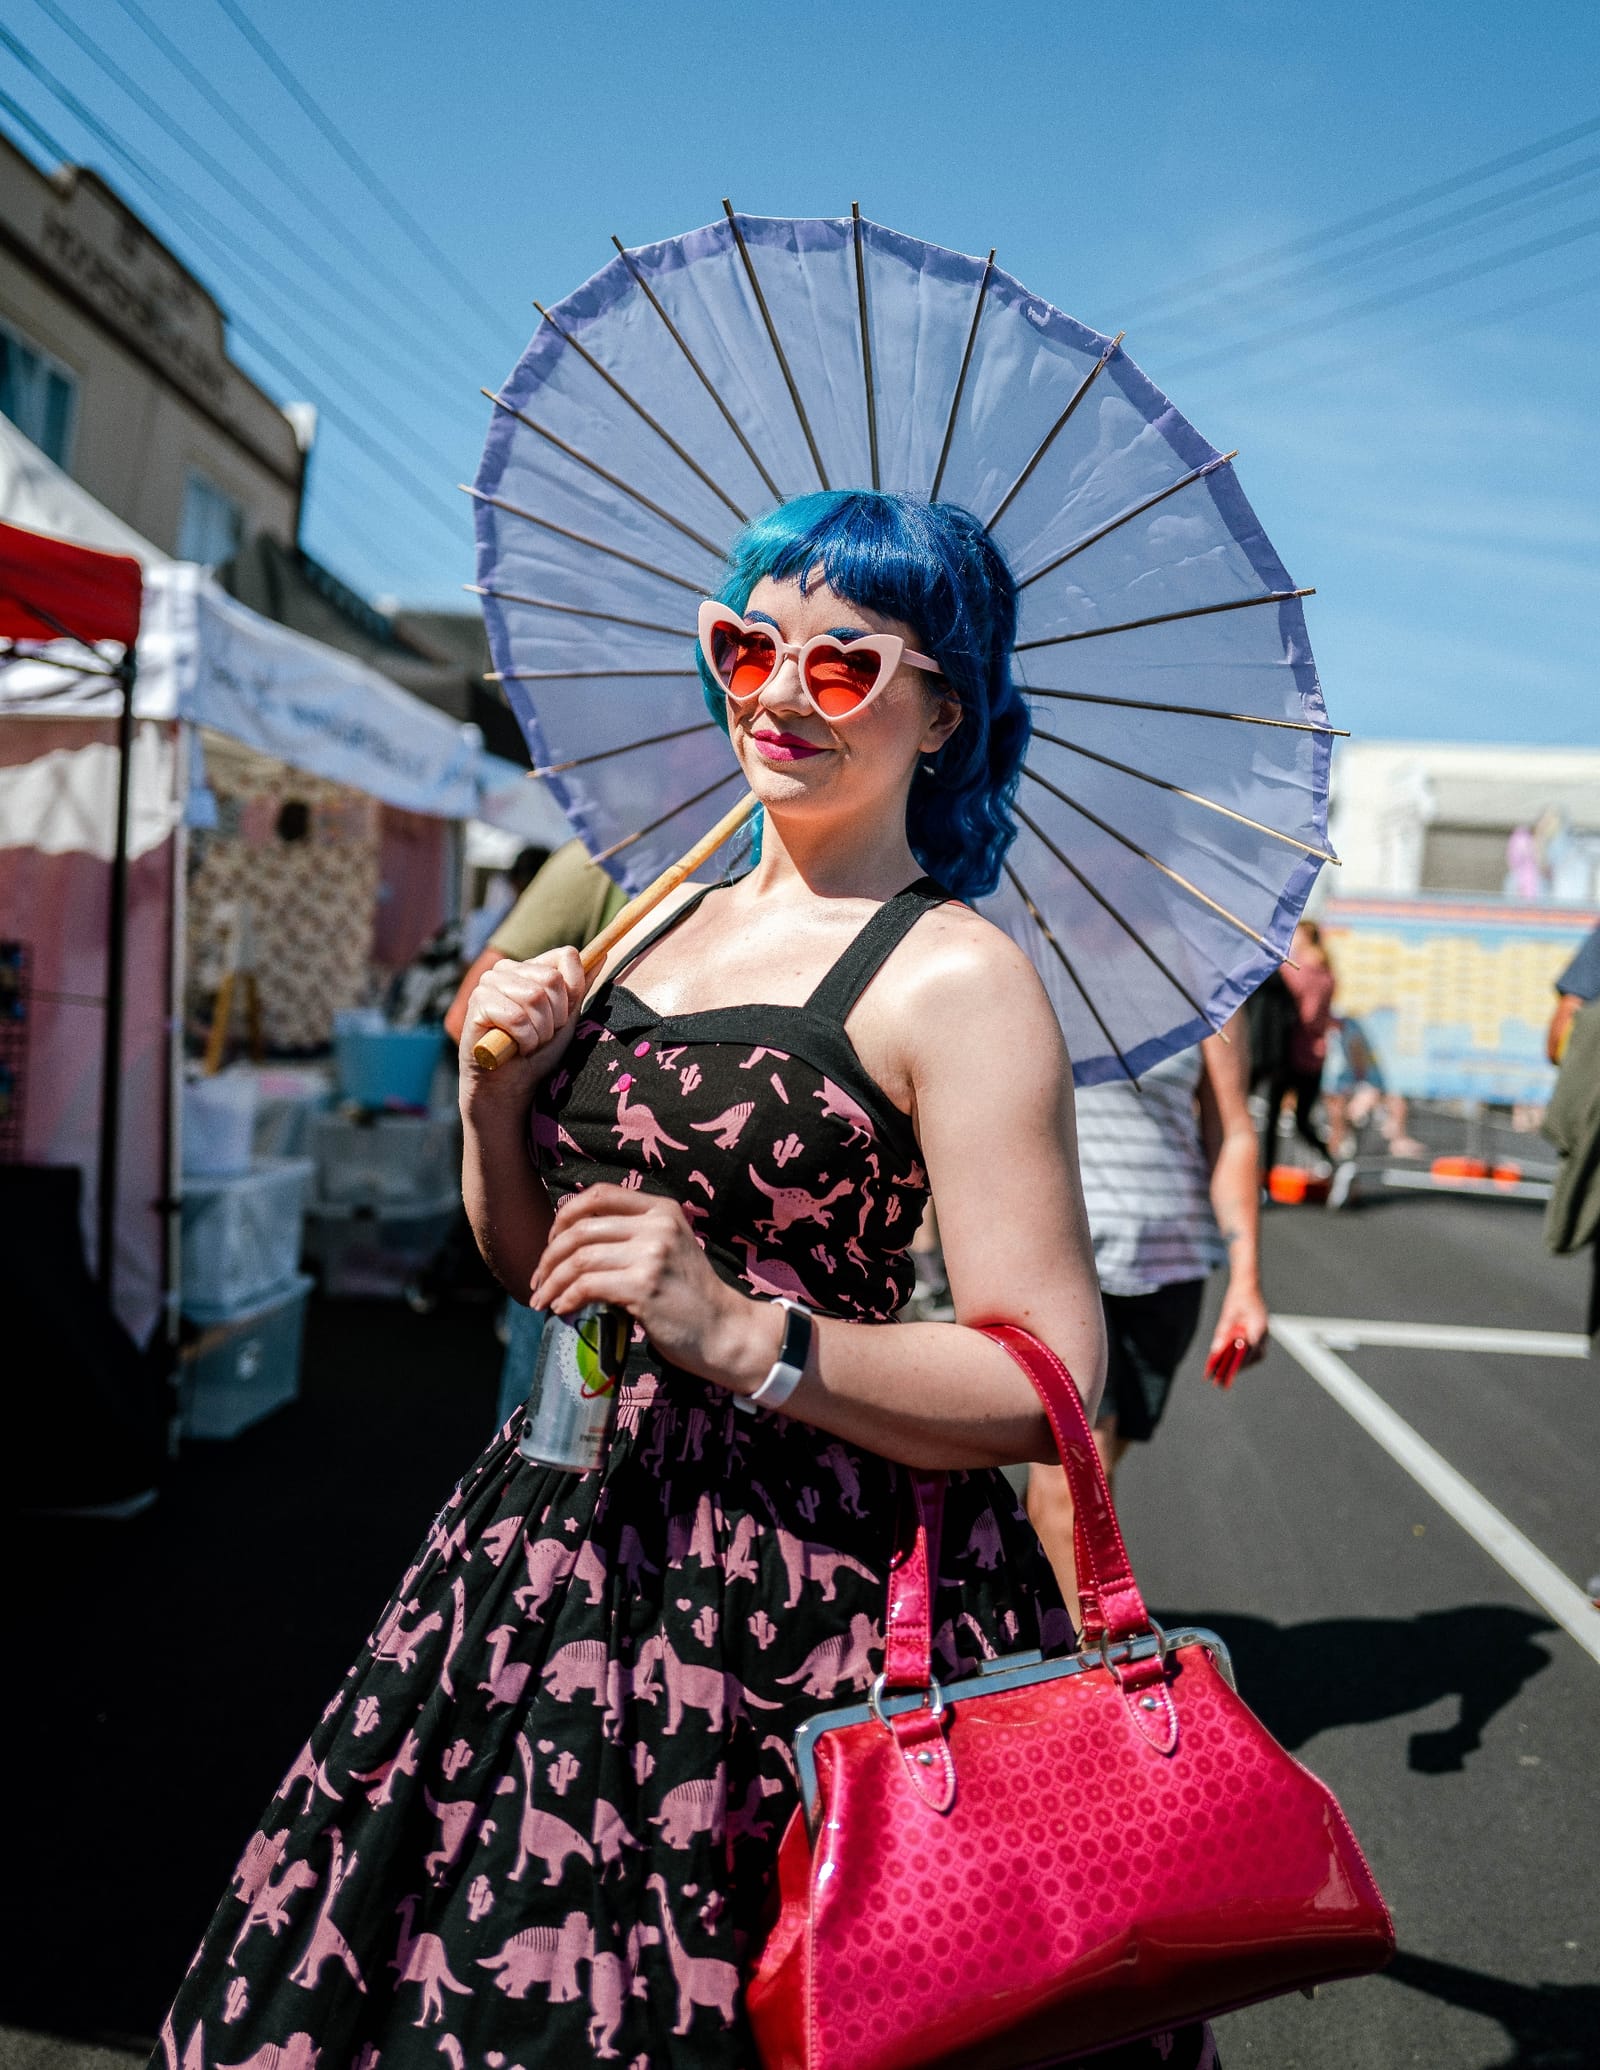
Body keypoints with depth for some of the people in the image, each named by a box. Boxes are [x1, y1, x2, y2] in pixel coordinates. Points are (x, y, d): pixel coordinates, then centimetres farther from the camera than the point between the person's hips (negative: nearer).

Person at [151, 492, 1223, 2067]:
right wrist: (496, 1096, -3)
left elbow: (1050, 1389, -17)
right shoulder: (662, 924, 9)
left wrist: (739, 1334, -25)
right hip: (567, 1534, 7)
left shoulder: (954, 979, -13)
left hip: (805, 1587, -6)